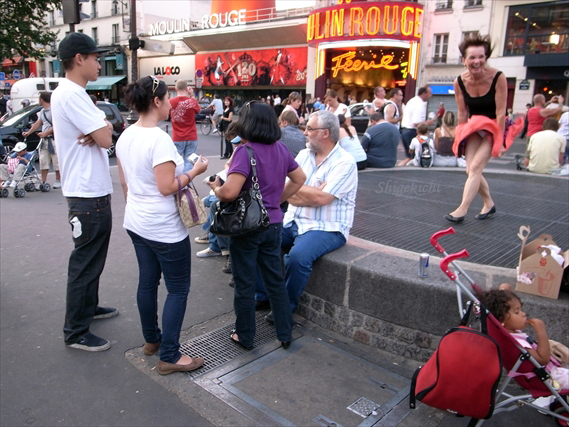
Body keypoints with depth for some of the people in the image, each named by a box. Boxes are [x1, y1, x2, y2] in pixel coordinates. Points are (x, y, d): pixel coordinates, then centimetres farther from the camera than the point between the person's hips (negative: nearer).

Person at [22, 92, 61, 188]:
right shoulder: (42, 111, 18)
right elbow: (37, 123, 22)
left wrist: (45, 133, -20)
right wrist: (28, 133, 16)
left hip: (54, 139, -8)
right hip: (44, 140, 9)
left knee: (56, 161, -1)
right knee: (43, 161, 6)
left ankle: (58, 181, 9)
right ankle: (43, 182, 10)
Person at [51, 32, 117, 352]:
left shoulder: (75, 94, 14)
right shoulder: (70, 94, -18)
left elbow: (103, 134, 11)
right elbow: (106, 139, -22)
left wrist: (98, 130, -11)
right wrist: (103, 128, -1)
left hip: (94, 191, 10)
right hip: (88, 194, -10)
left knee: (93, 257, 22)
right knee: (85, 262, -1)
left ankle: (89, 307, 38)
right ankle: (76, 332, 11)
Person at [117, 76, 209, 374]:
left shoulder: (125, 136, 5)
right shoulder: (159, 139, -21)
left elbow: (124, 182, 13)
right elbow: (167, 187, -23)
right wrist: (195, 171, -11)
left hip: (136, 223, 9)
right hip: (164, 228, -9)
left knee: (147, 281, 19)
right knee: (178, 289, 3)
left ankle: (151, 339, 34)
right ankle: (169, 356, 9)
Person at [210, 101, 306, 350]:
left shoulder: (245, 152, -20)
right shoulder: (280, 149, 2)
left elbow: (230, 192, -29)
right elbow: (299, 178, 14)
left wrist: (216, 188, -9)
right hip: (273, 224, 6)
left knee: (245, 284, 10)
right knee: (275, 279, 18)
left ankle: (245, 337, 26)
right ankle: (285, 334, 29)